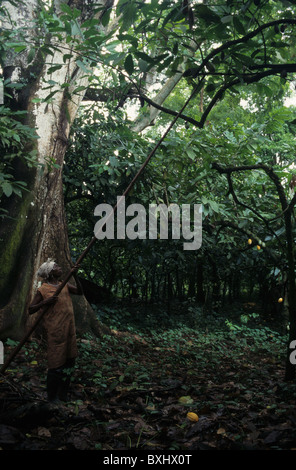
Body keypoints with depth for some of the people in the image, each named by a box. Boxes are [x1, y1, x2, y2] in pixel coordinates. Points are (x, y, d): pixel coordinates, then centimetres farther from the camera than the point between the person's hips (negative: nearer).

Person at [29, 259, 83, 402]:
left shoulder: (65, 285, 11)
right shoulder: (43, 290, -7)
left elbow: (80, 292, 3)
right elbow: (30, 310, -5)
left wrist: (75, 276, -6)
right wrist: (45, 302, -20)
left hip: (69, 330, 7)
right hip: (55, 331, -7)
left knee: (69, 361, 13)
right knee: (56, 365, -2)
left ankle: (63, 395, 27)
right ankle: (52, 398, 14)